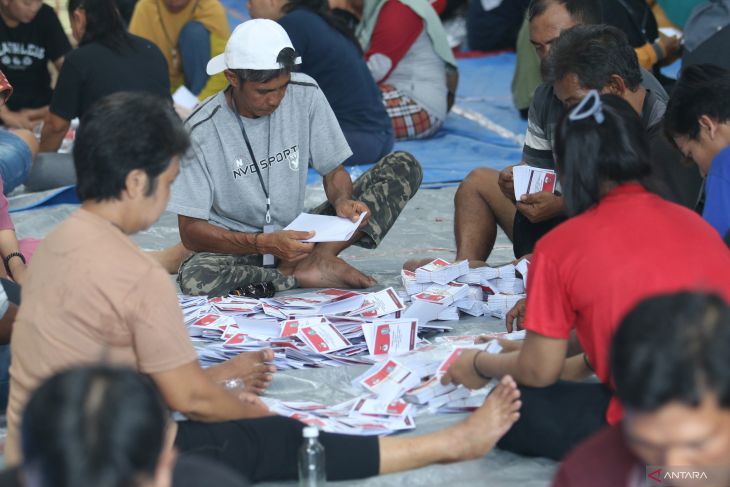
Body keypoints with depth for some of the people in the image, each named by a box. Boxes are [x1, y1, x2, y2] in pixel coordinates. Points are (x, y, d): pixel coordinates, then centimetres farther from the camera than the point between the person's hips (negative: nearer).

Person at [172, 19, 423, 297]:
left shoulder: (306, 94, -6)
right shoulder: (201, 132, -16)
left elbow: (333, 171, 4)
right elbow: (191, 231, -16)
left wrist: (343, 201, -21)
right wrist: (265, 243, -30)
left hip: (297, 236, 4)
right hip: (234, 246, -4)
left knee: (405, 166, -8)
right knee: (194, 279, -40)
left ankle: (317, 258, -24)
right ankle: (307, 274, -20)